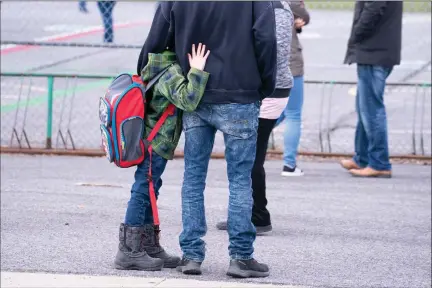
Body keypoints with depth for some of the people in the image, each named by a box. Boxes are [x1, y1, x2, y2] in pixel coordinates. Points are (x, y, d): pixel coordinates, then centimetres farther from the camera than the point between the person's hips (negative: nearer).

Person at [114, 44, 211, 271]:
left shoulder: (161, 67, 9)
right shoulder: (170, 72, -21)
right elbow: (188, 100, -32)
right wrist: (197, 71, -32)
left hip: (153, 142, 10)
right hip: (157, 142, -10)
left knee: (148, 192, 15)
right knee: (143, 191, -6)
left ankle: (149, 246, 25)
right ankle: (128, 252, -2)